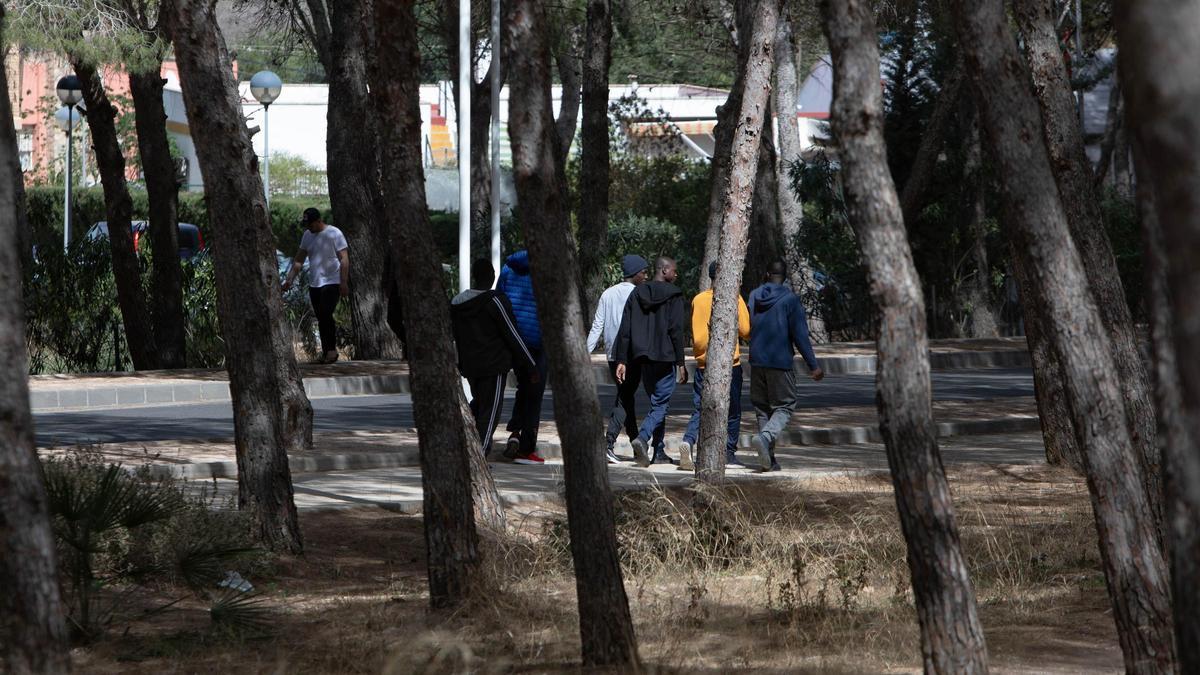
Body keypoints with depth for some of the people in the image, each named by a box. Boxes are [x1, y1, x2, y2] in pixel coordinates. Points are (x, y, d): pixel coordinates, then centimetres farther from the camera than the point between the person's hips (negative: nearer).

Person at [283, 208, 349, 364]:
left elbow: (344, 260, -11)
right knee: (321, 319, 7)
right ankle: (325, 351, 12)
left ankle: (332, 349, -9)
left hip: (332, 282, -7)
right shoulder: (307, 236, 11)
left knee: (326, 314, -17)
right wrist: (290, 279, 7)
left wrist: (344, 283, -17)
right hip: (314, 284, 7)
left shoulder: (334, 234, -8)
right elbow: (298, 260, 16)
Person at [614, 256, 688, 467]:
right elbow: (676, 330, -11)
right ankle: (642, 438, -28)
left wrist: (622, 360, 6)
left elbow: (624, 330, 6)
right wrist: (680, 363, -9)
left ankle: (659, 453, 15)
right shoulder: (673, 295, -6)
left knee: (657, 402, 16)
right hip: (665, 358, -6)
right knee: (660, 404, -5)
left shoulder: (637, 294, 9)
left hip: (643, 359, 6)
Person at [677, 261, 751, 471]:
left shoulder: (698, 300, 6)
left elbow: (694, 333, 11)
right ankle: (729, 454, 11)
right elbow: (746, 331, -7)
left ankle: (688, 441, -22)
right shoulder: (734, 299, -6)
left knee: (699, 410, 3)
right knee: (732, 412, 9)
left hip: (702, 364, 3)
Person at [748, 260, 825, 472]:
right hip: (780, 362, -4)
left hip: (757, 361, 4)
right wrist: (813, 365, -6)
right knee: (784, 407, 3)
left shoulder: (754, 296, 6)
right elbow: (800, 335, -10)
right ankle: (765, 437, -25)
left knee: (762, 408, 10)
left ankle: (768, 459, 7)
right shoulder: (790, 299, -8)